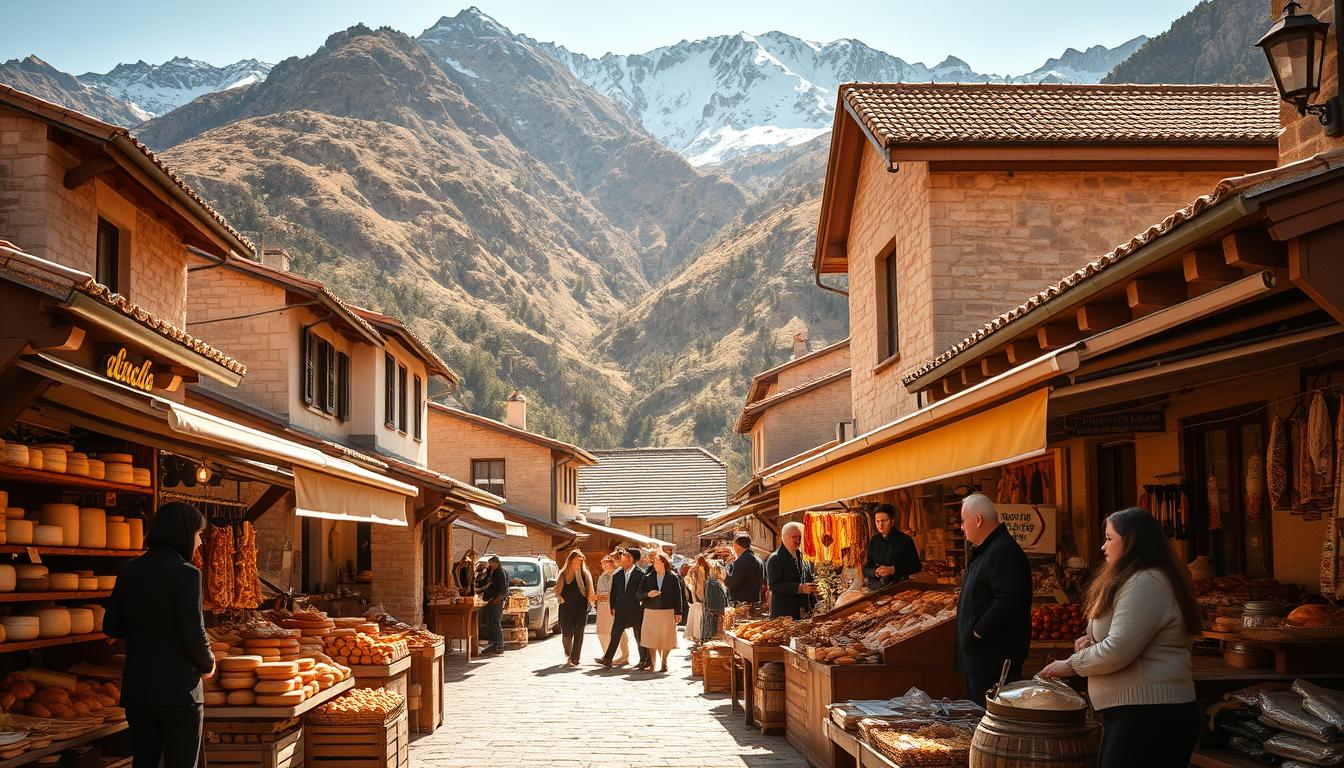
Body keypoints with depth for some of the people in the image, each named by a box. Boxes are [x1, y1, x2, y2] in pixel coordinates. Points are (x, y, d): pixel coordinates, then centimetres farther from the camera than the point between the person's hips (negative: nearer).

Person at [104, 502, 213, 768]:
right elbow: (194, 635, -18)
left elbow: (111, 626, 10)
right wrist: (208, 665, 0)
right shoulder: (185, 574, -15)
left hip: (136, 689, 6)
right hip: (178, 689, -6)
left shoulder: (129, 571, 4)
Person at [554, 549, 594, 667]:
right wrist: (562, 600, -10)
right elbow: (557, 591, 5)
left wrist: (589, 601, -2)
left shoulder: (585, 574, 8)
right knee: (567, 633, -1)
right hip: (566, 608, -1)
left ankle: (574, 658, 3)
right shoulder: (564, 574, 4)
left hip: (582, 608, 1)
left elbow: (590, 591, 10)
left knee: (578, 633, -2)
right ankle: (567, 656, 22)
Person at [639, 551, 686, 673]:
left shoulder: (673, 577, -1)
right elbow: (640, 593, 7)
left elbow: (678, 596, 0)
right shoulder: (649, 577, 5)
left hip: (667, 612, -2)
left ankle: (664, 663, 14)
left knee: (666, 639, 1)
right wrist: (648, 594, -15)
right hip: (650, 611, 2)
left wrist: (678, 613, -3)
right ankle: (651, 664, 7)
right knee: (651, 638, 0)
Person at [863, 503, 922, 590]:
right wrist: (875, 572, -9)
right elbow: (866, 570, 15)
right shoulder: (873, 541, 13)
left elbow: (916, 566, 0)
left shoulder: (905, 540, 2)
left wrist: (893, 570, -12)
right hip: (876, 588, 3)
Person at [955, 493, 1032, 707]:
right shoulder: (984, 551, 18)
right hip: (978, 657, 11)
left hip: (994, 658, -11)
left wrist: (978, 631, -21)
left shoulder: (1004, 552, -17)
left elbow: (1008, 601, -28)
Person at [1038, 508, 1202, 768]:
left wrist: (1071, 665, -6)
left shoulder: (1145, 583, -16)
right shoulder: (1139, 580, 19)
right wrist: (1094, 640, 11)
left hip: (1147, 717, -11)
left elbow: (1118, 651, -21)